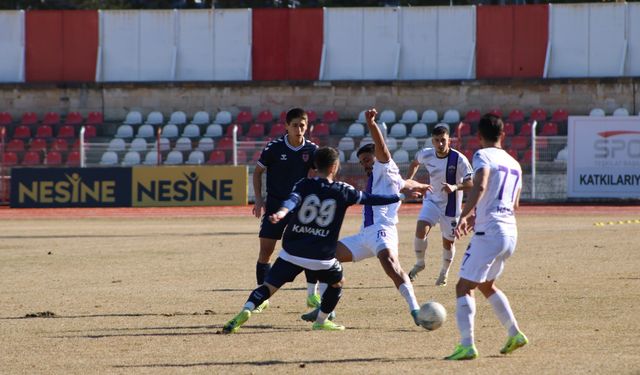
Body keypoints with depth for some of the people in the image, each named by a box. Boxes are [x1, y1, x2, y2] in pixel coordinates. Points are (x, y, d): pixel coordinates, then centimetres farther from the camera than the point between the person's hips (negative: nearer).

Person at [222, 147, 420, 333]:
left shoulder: (304, 185, 2)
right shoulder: (343, 191, 2)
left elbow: (292, 200, -19)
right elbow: (371, 199, 10)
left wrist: (281, 212, -38)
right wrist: (400, 196, 23)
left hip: (292, 253, 1)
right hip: (322, 256, -1)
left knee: (268, 287, -1)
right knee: (337, 282, 28)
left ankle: (246, 310, -25)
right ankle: (321, 321, 31)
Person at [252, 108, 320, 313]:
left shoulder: (311, 149, -4)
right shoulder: (274, 147, -9)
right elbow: (258, 171, 2)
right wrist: (259, 198, -6)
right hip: (275, 202, -1)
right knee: (266, 249, -5)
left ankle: (312, 295, 6)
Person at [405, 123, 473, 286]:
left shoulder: (459, 159, -22)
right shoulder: (426, 154, -9)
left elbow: (471, 183, -23)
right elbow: (415, 163, 16)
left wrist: (454, 187, -40)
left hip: (451, 206, -2)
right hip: (431, 201, 2)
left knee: (448, 242, 9)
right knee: (420, 230, -20)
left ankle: (444, 272, 34)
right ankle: (419, 263, 4)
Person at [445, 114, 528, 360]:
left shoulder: (483, 156, -5)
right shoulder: (514, 164, 19)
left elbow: (479, 186, -24)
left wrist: (464, 216, -34)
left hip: (489, 232, -7)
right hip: (511, 232, 8)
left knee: (464, 287, -5)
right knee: (486, 285, 27)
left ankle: (467, 345, -17)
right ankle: (515, 334, 24)